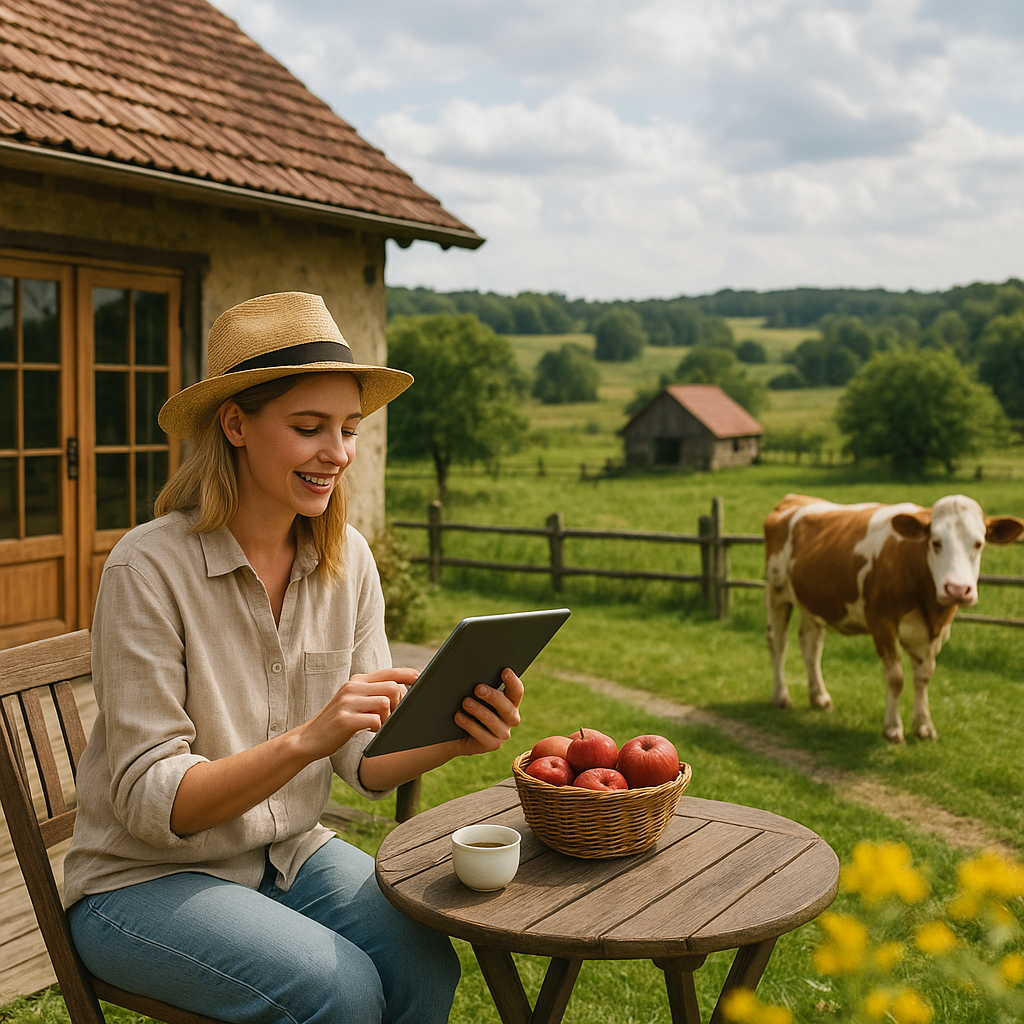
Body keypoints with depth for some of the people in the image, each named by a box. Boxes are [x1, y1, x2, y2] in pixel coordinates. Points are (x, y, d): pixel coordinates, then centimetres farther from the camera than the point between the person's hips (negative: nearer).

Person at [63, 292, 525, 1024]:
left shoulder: (348, 560, -4)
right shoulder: (150, 568, -20)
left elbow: (367, 763, -2)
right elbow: (150, 801, -21)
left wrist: (449, 737, -24)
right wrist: (306, 739, -35)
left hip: (292, 854, 5)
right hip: (145, 880, -4)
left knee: (425, 965, -20)